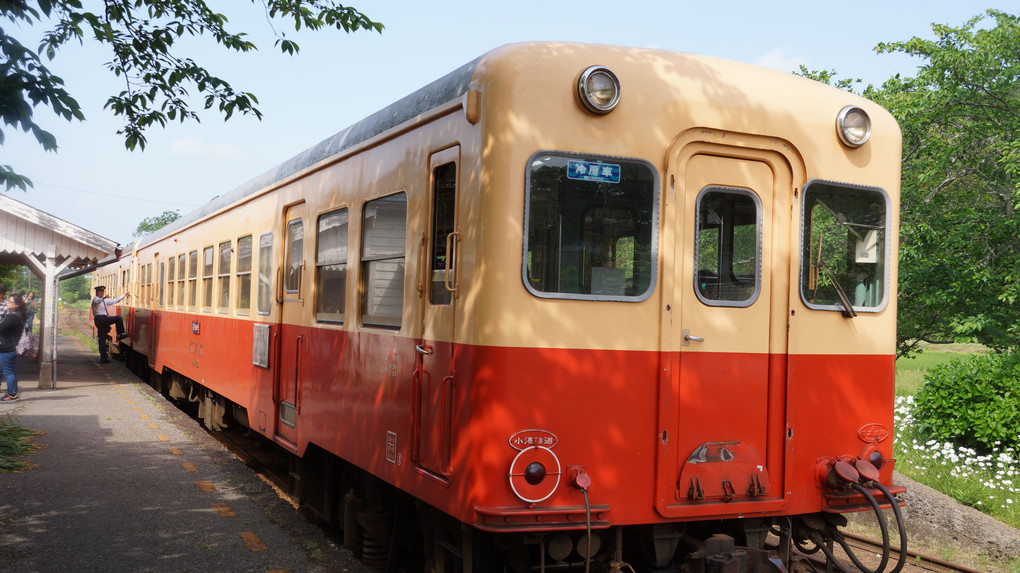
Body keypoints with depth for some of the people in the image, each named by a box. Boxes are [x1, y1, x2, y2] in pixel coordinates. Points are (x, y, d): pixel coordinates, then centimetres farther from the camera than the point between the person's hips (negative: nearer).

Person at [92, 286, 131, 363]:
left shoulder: (105, 301, 24)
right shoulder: (95, 299, -3)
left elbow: (114, 301, 32)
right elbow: (96, 301, -29)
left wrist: (124, 295, 33)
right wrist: (103, 298, -49)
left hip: (104, 321, 9)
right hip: (100, 319, -9)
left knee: (102, 340, 4)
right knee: (118, 318, -11)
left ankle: (103, 358, 2)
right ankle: (120, 335, -5)